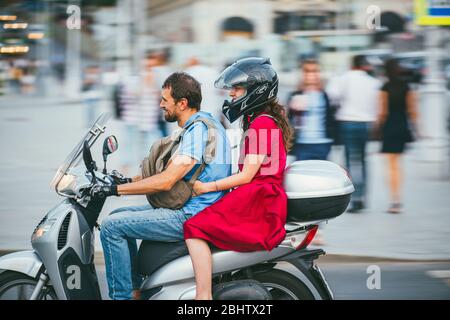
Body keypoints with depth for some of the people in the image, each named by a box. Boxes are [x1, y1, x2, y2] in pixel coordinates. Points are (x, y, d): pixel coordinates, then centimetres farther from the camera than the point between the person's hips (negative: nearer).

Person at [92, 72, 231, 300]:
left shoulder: (198, 129, -19)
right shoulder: (202, 123, 14)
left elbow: (166, 181, -24)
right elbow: (170, 171, 23)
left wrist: (114, 189, -19)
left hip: (192, 217, -11)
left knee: (112, 226, -13)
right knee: (120, 216, 19)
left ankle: (122, 296, -11)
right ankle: (135, 288, 19)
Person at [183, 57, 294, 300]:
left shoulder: (262, 124, -12)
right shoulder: (259, 121, 20)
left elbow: (247, 175, -16)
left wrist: (208, 187, -14)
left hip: (258, 199, -11)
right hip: (254, 196, 11)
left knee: (196, 228, -22)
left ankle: (203, 296, -30)